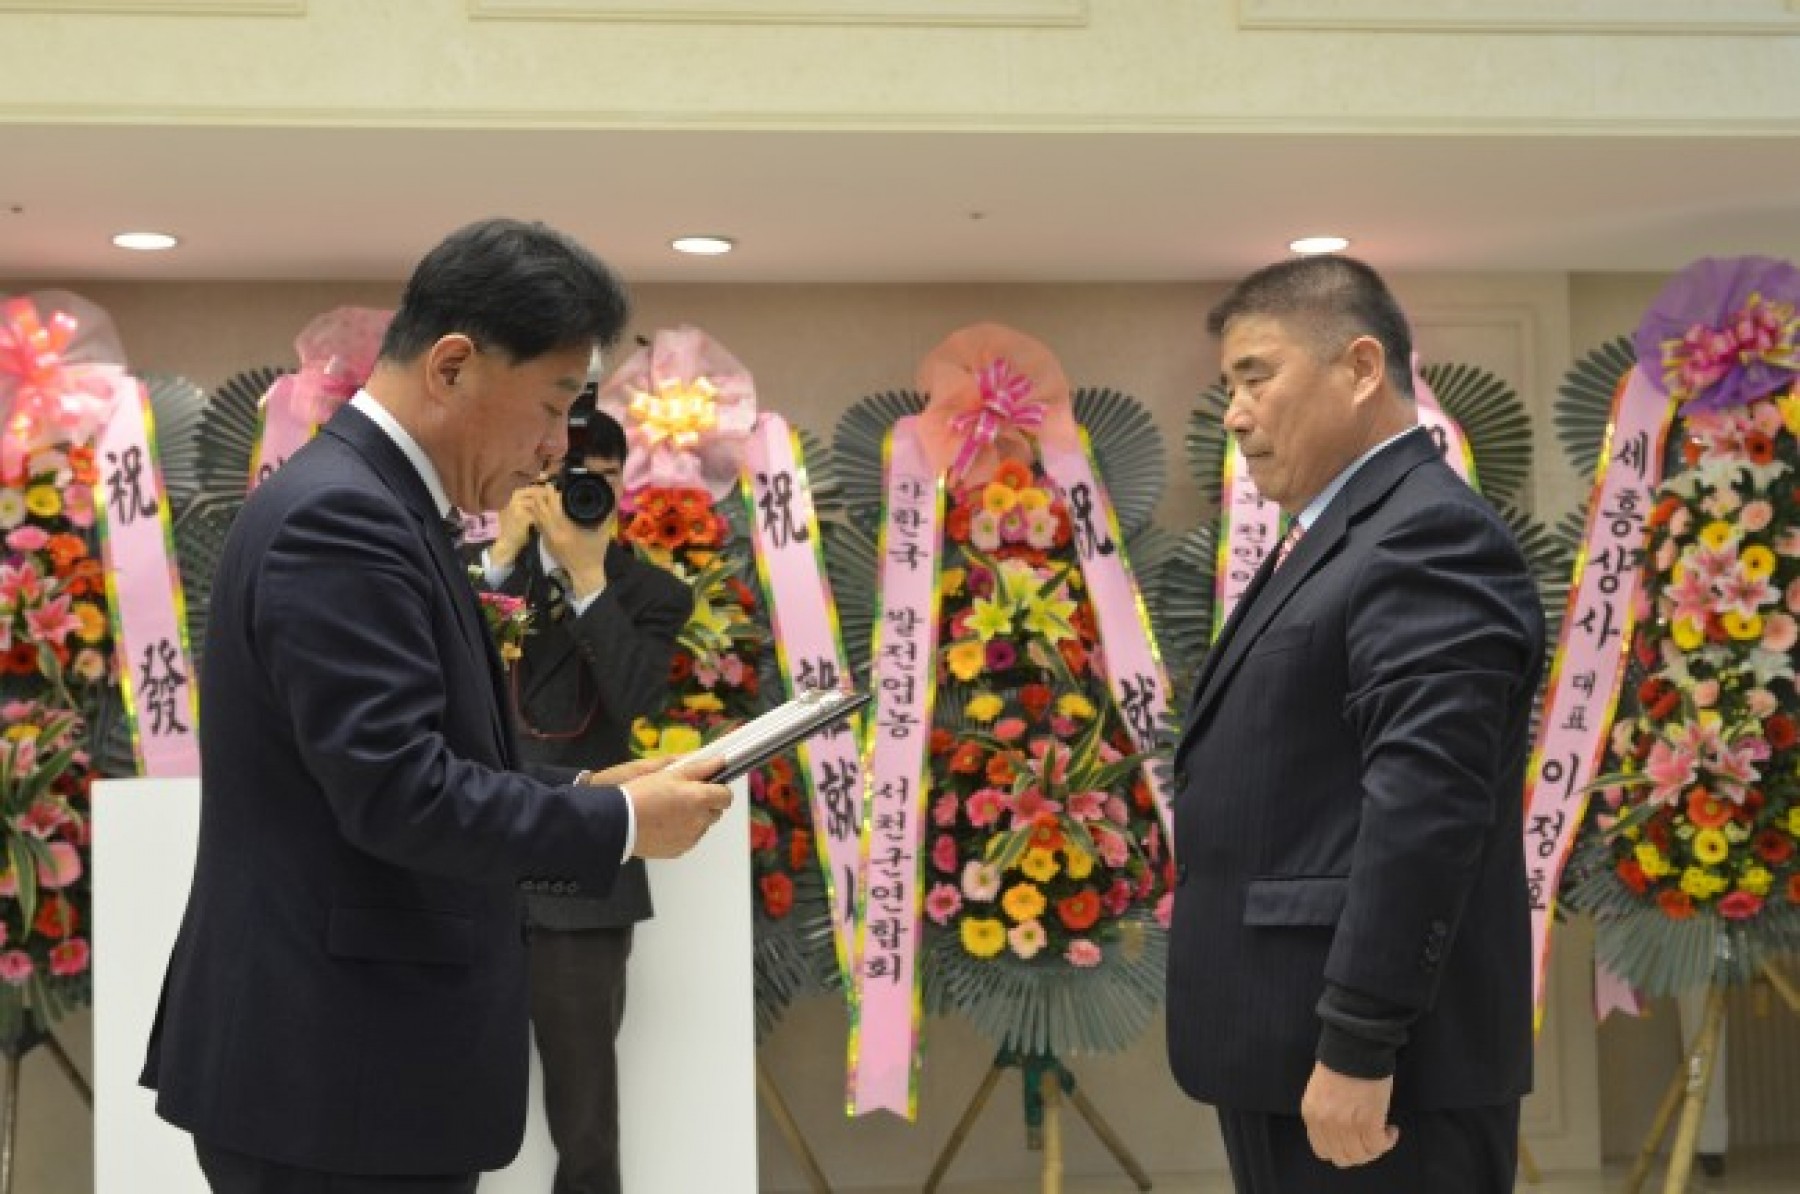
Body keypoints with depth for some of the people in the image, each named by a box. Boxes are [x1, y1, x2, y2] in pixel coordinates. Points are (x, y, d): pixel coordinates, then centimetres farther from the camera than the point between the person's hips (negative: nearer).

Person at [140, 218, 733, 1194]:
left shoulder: (365, 505, 13)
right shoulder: (339, 517, -19)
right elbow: (397, 792, -25)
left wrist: (581, 791, 8)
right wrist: (619, 824, -14)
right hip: (335, 1076, -10)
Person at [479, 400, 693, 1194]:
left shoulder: (650, 594, 3)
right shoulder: (488, 570, 8)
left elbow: (635, 698, -14)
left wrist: (588, 574, -16)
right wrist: (502, 558, -13)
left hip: (579, 883, -2)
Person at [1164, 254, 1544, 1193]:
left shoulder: (1429, 536, -14)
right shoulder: (1334, 539, 18)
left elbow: (1424, 804, -23)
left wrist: (1357, 1047, -24)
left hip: (1372, 1071, -10)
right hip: (1290, 1058, 10)